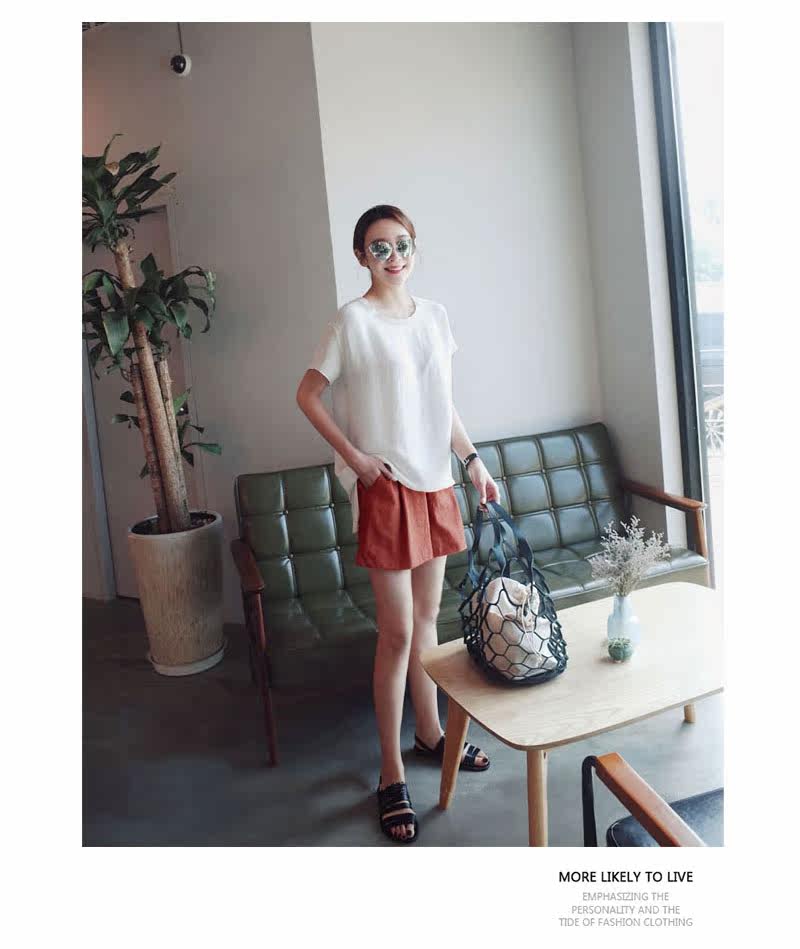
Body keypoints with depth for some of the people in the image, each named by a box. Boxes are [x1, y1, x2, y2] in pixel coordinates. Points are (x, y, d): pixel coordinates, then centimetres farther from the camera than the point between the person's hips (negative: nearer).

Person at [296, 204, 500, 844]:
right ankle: (392, 774, 11)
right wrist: (353, 455, -11)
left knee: (428, 617, 16)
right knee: (397, 632, -3)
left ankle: (431, 732, 34)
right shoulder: (353, 321, -7)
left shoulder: (435, 315, 10)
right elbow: (308, 395, -3)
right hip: (385, 487, -6)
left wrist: (474, 462, 11)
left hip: (435, 483, 6)